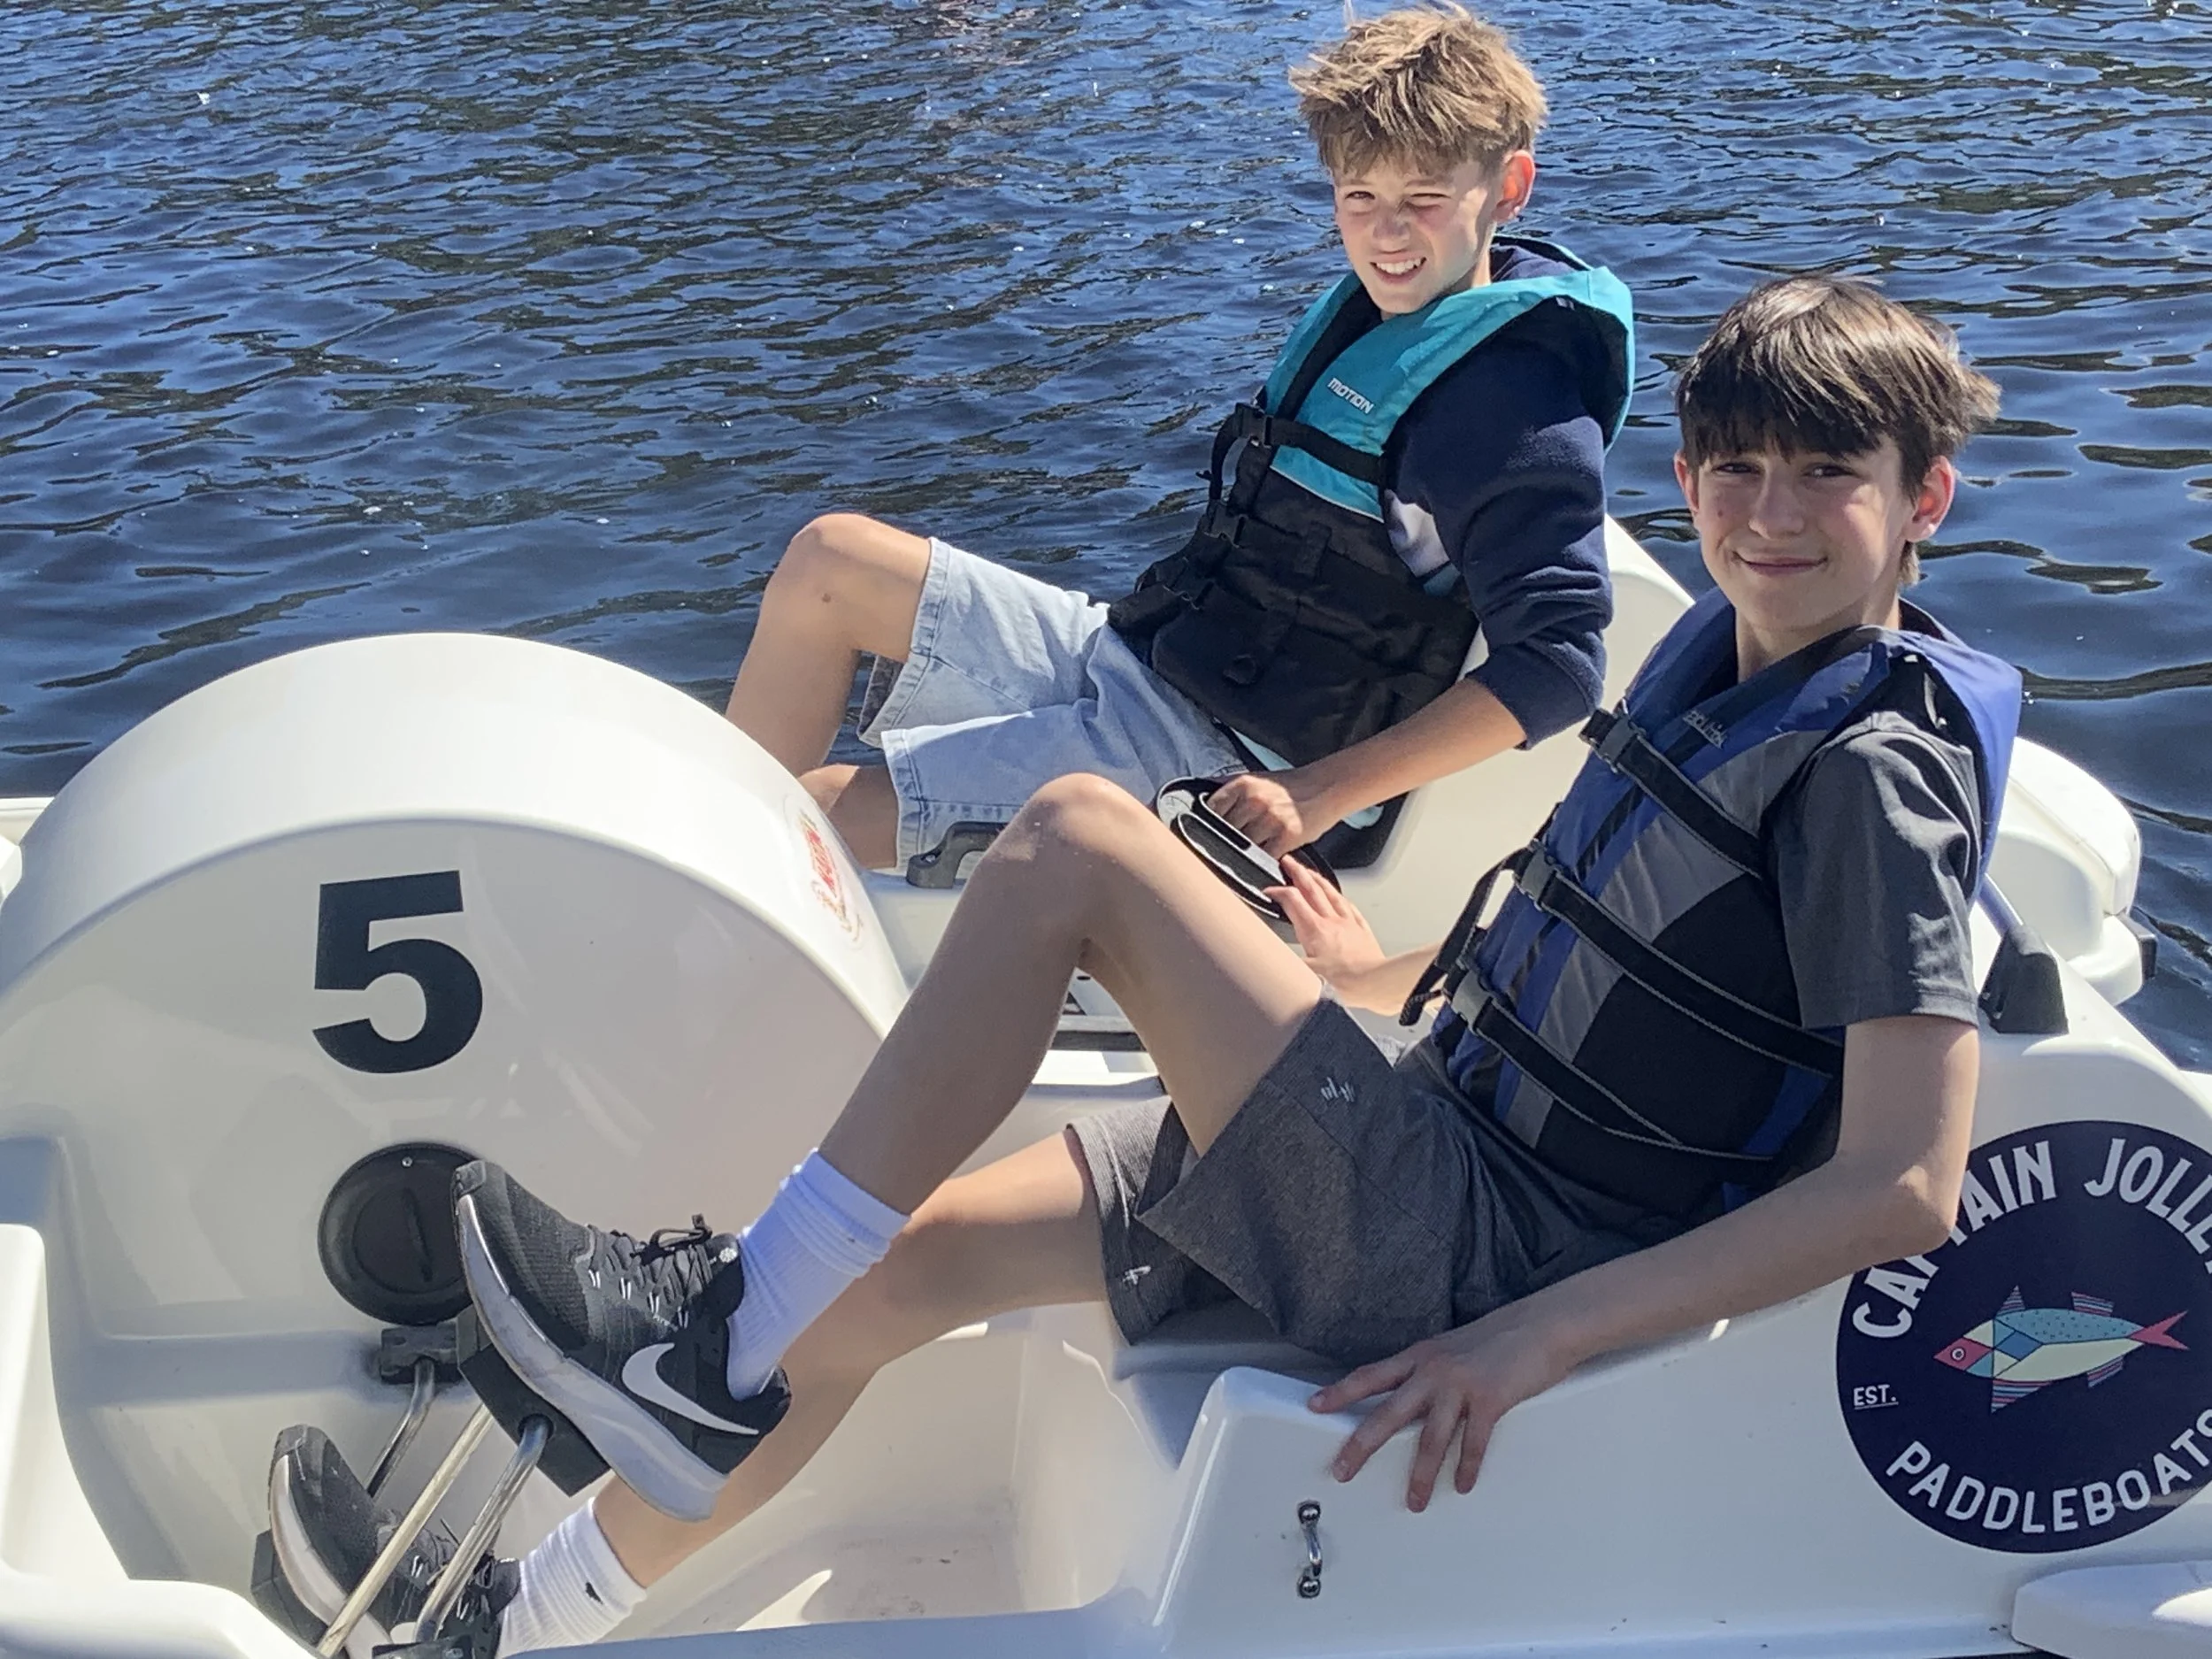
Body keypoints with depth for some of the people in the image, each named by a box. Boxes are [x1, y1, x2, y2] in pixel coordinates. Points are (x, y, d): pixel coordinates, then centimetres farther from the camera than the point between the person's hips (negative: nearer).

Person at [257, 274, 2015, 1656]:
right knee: (898, 1263, 5)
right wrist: (1403, 981, 29)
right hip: (1443, 1141, 8)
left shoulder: (1876, 770, -16)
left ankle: (722, 1328, -10)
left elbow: (1906, 1186, -22)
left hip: (1478, 1260, -8)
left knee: (1076, 836, -20)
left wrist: (1539, 1336, -24)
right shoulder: (1722, 656, 10)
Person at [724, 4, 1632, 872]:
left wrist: (1322, 793, -25)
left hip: (1217, 762, -9)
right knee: (830, 556, 2)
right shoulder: (1375, 306, 9)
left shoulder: (1517, 404, -18)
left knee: (817, 817, -16)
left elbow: (1556, 664, -24)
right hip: (1133, 649, 9)